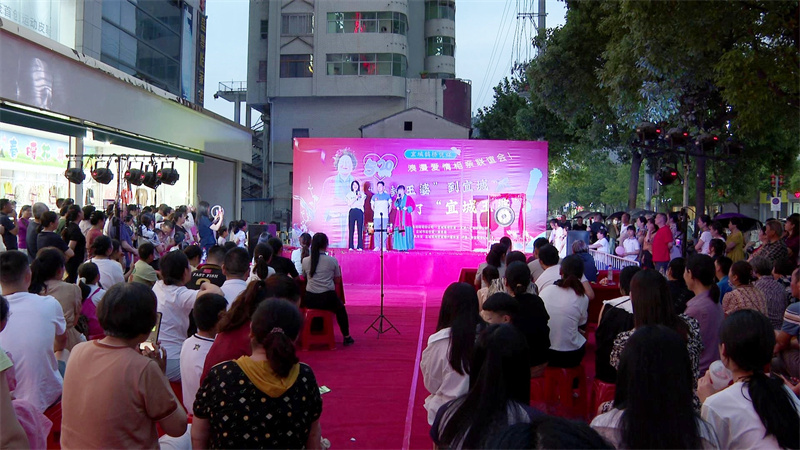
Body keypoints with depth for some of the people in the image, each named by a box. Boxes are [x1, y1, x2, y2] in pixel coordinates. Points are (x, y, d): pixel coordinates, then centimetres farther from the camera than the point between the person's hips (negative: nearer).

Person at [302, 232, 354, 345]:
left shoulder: (305, 261, -3)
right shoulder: (332, 260, -8)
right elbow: (337, 278, 4)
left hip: (310, 299, 2)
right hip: (328, 298, -2)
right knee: (341, 308, 28)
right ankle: (346, 337, 32)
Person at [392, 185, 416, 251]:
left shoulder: (408, 198, 3)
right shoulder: (397, 198, 15)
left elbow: (413, 206, 0)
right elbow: (395, 206, 3)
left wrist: (407, 208, -14)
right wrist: (397, 199, -7)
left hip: (406, 218, -4)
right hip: (399, 218, 4)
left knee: (406, 232, -8)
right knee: (399, 232, -3)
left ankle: (406, 247, -6)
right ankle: (400, 247, 0)